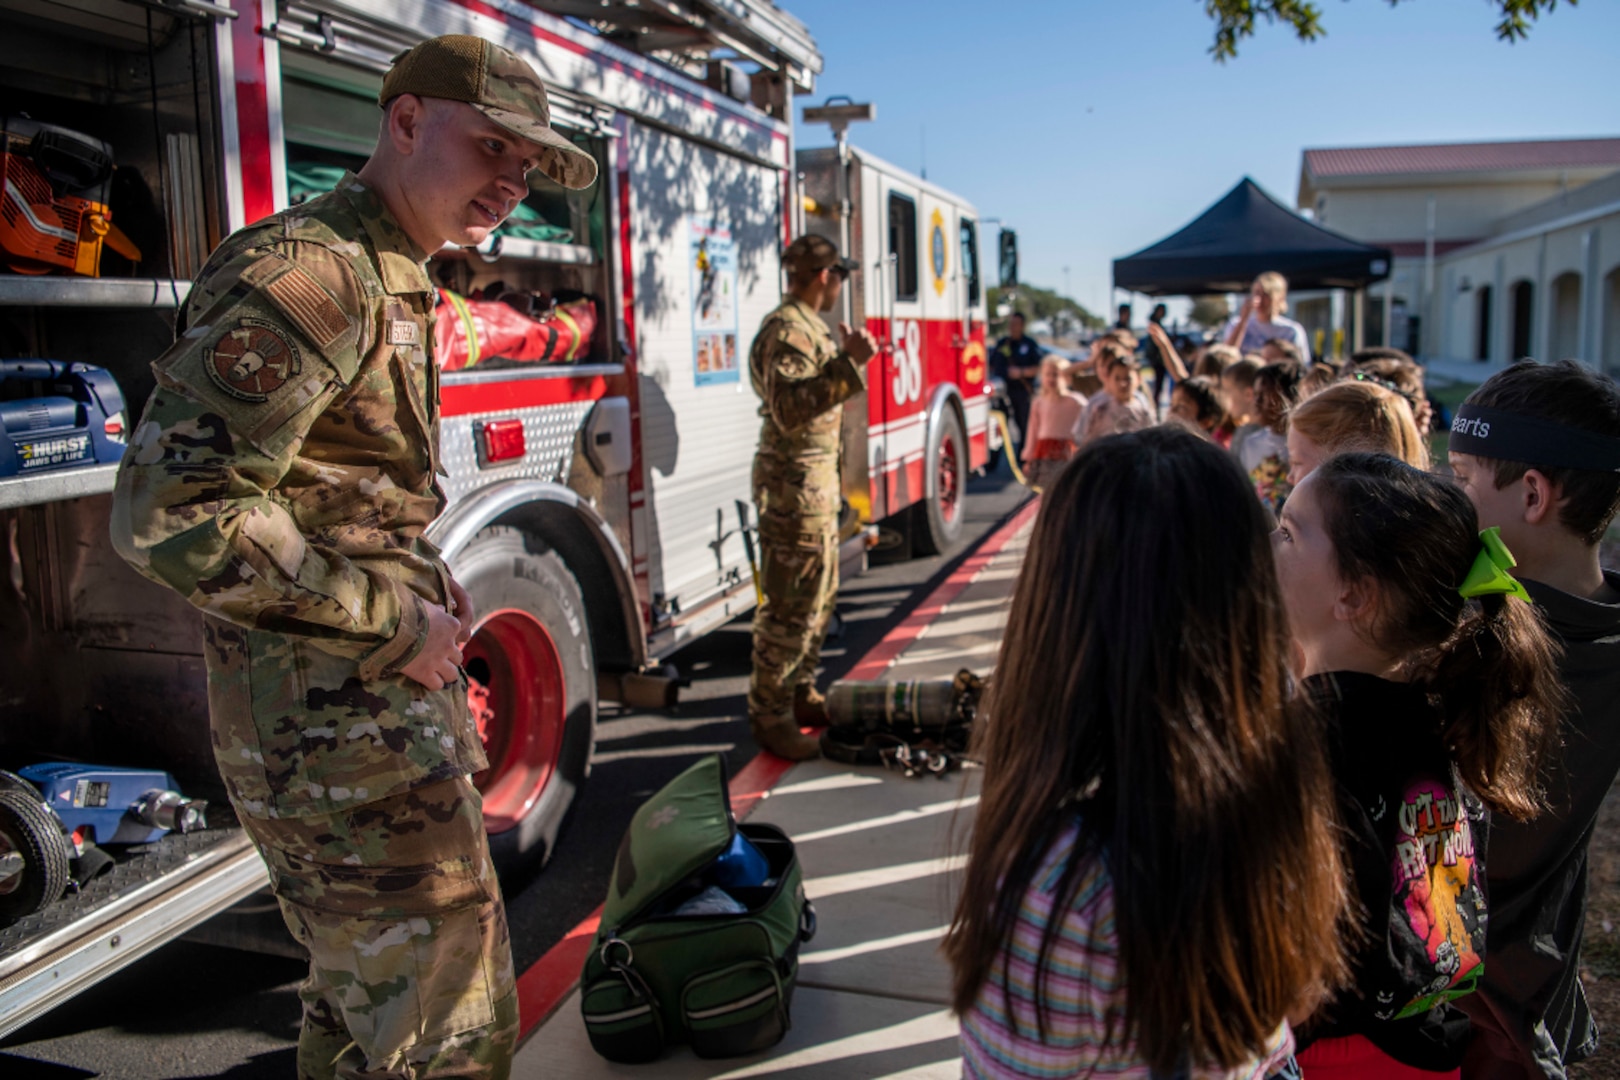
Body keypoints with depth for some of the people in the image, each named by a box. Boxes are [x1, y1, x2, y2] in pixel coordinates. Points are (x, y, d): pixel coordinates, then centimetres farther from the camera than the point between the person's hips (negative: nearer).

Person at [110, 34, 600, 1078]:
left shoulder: (394, 284, 14)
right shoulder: (303, 274, -18)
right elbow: (172, 513, -25)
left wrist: (422, 575, 7)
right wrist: (395, 622, -19)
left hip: (387, 702, 10)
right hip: (339, 728, -10)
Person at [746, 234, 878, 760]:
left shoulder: (809, 327, 16)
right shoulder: (786, 331, -17)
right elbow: (790, 410, -30)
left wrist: (850, 357, 30)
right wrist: (848, 363, -32)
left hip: (817, 483, 11)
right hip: (793, 485, -11)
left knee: (820, 596, 18)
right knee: (790, 605, -5)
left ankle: (800, 694, 30)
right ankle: (770, 716, 5)